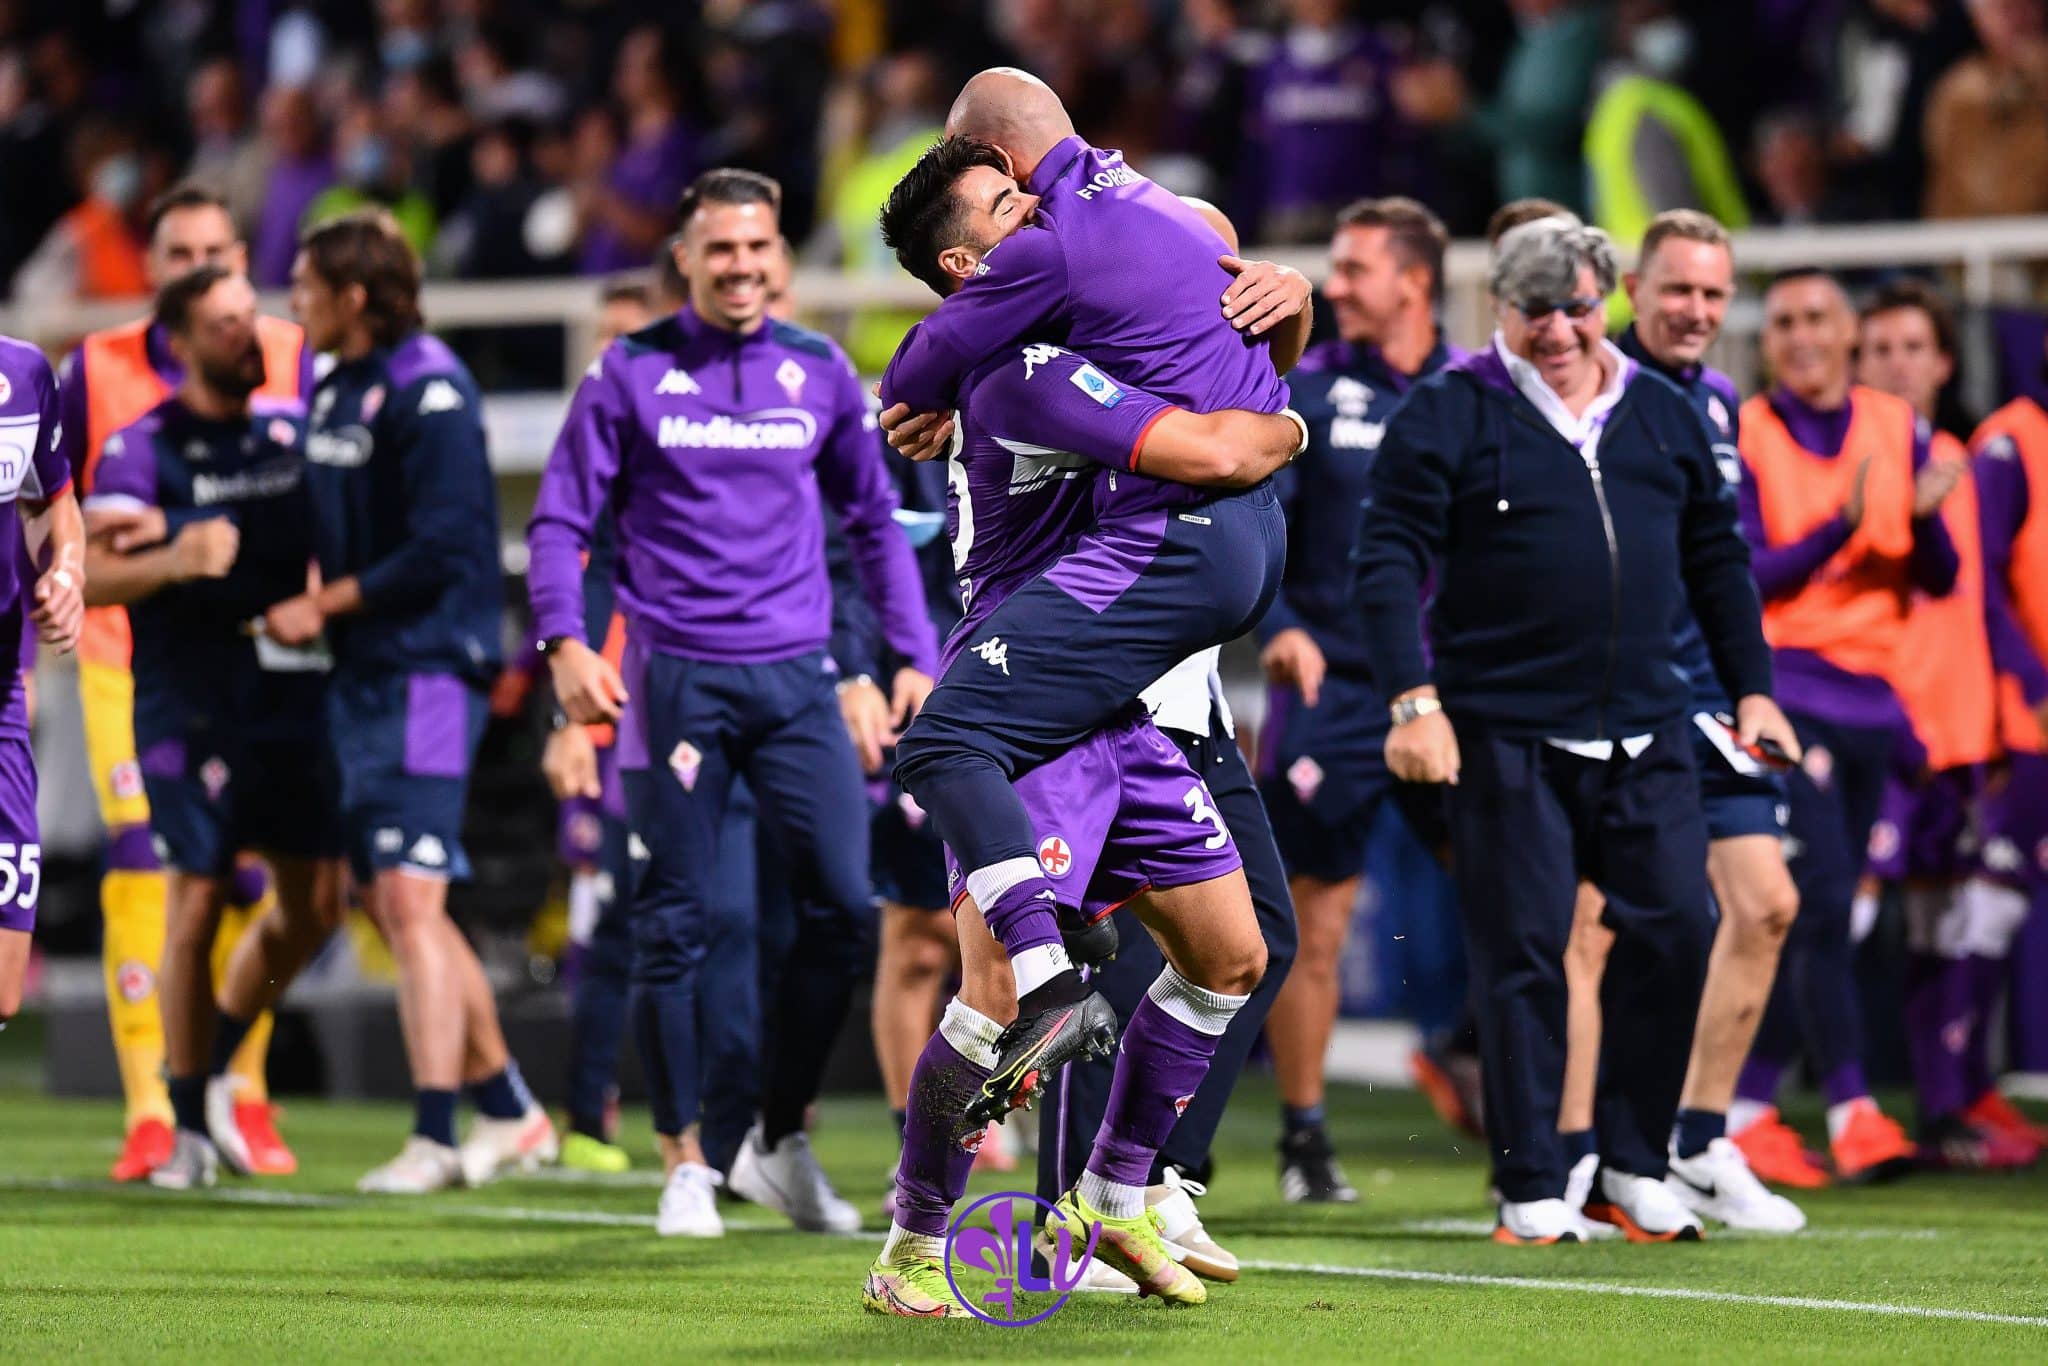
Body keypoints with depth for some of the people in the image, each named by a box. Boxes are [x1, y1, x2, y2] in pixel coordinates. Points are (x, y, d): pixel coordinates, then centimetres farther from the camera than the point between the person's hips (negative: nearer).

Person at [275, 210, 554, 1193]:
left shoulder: (428, 392, -13)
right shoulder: (332, 390, 15)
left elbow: (444, 548, -19)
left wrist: (325, 605, -13)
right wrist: (304, 594, 4)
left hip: (426, 670, -10)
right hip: (358, 680, 10)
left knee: (409, 901, -14)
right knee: (392, 907, 13)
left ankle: (433, 1139, -15)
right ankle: (508, 1111, 24)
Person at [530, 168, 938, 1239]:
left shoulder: (819, 373, 9)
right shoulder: (630, 375, 1)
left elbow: (874, 521, 17)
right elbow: (560, 519, 2)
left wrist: (915, 656, 10)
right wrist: (565, 642, -13)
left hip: (795, 677, 2)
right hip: (675, 673, -2)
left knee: (842, 907, -6)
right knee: (677, 921, -2)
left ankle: (779, 1142, 10)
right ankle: (684, 1161, 8)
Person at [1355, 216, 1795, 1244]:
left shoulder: (1663, 415, 14)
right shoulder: (1448, 416, -1)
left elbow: (1716, 557, 22)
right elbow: (1389, 559, -6)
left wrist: (1751, 687, 17)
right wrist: (1412, 698, -15)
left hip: (1645, 733, 4)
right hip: (1504, 732, -4)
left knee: (1673, 928, -2)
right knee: (1521, 953, -3)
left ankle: (1634, 1172, 10)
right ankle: (1531, 1190, 5)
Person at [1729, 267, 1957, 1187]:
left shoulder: (1897, 430, 10)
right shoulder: (1743, 438, -1)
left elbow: (1940, 581, 8)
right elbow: (1741, 579, -8)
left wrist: (1924, 518, -14)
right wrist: (1840, 527, -21)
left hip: (1872, 697, 5)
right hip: (1785, 693, -5)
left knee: (1811, 919, 6)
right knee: (1821, 903, -15)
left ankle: (1748, 1112, 13)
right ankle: (1850, 1111, -16)